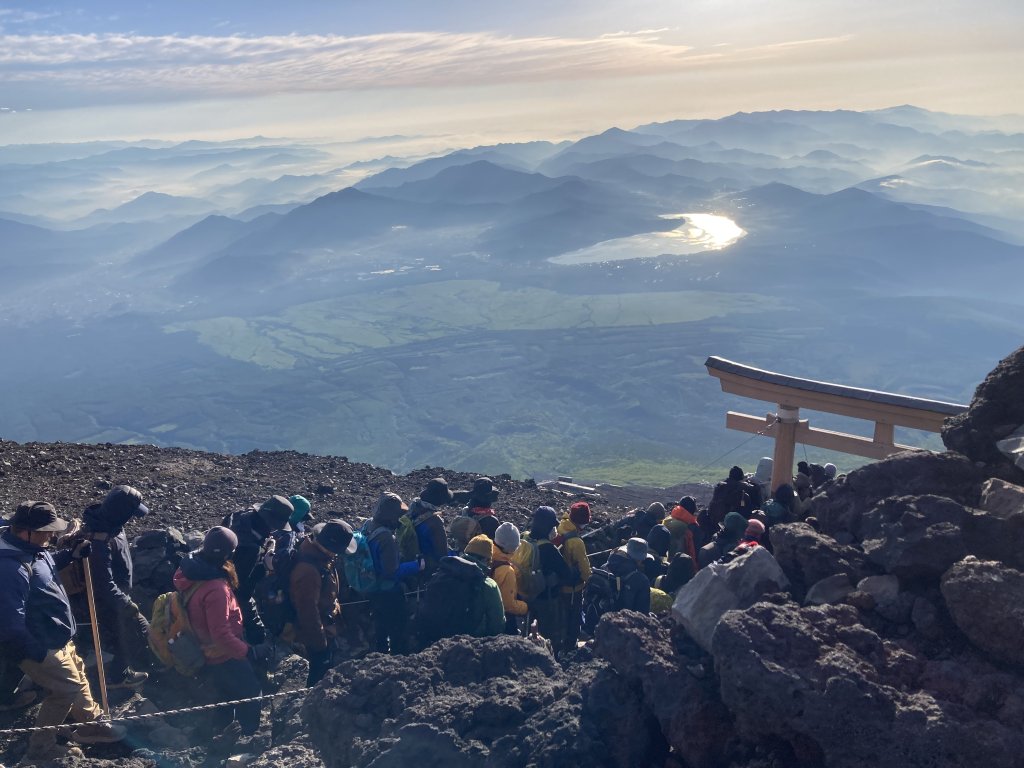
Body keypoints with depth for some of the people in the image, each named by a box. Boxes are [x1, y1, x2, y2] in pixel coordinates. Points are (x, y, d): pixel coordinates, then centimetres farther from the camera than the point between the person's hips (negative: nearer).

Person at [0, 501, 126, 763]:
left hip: (57, 639, 10)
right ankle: (39, 748, 21)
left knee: (77, 676, 23)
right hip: (40, 647, -10)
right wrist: (38, 653, -23)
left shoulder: (30, 547, -2)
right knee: (67, 688, 3)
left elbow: (48, 565, 23)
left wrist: (72, 554, 5)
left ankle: (92, 724, 42)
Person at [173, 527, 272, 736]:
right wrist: (250, 652, -28)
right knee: (250, 693, 12)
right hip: (222, 658, -9)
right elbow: (221, 634, -33)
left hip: (203, 654, 9)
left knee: (225, 696, 27)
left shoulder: (191, 571, -6)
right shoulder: (216, 588, -35)